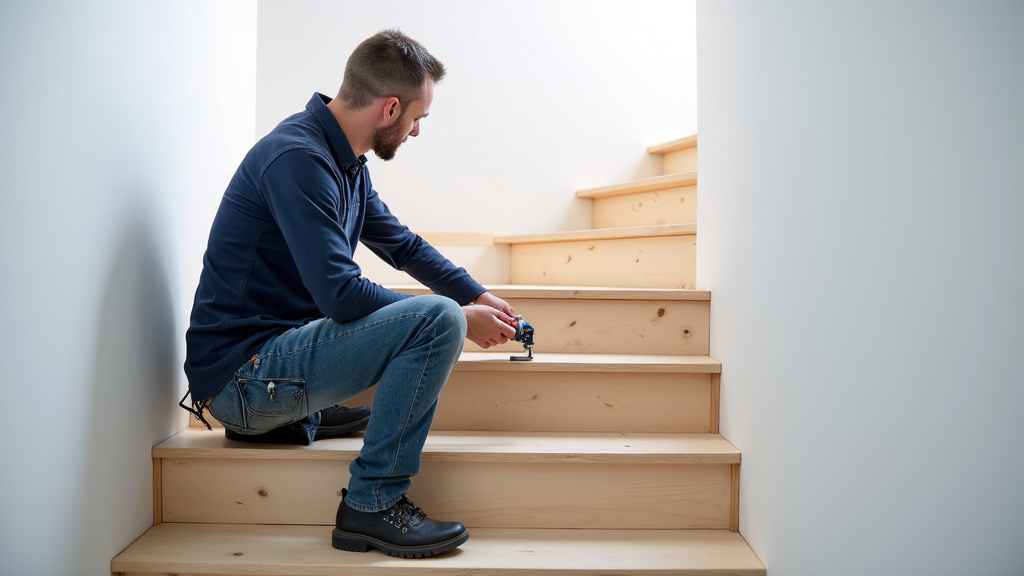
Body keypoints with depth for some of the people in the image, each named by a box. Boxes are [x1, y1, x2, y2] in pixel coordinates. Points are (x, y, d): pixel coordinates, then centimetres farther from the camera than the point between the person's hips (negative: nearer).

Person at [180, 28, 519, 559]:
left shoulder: (345, 161, 9)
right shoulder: (298, 157, -20)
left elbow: (403, 245, 21)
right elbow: (341, 295, -25)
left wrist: (479, 296, 15)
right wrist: (462, 317, -15)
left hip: (273, 347, 10)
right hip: (241, 374, -10)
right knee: (438, 318, -23)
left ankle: (290, 413, 14)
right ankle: (372, 505, -13)